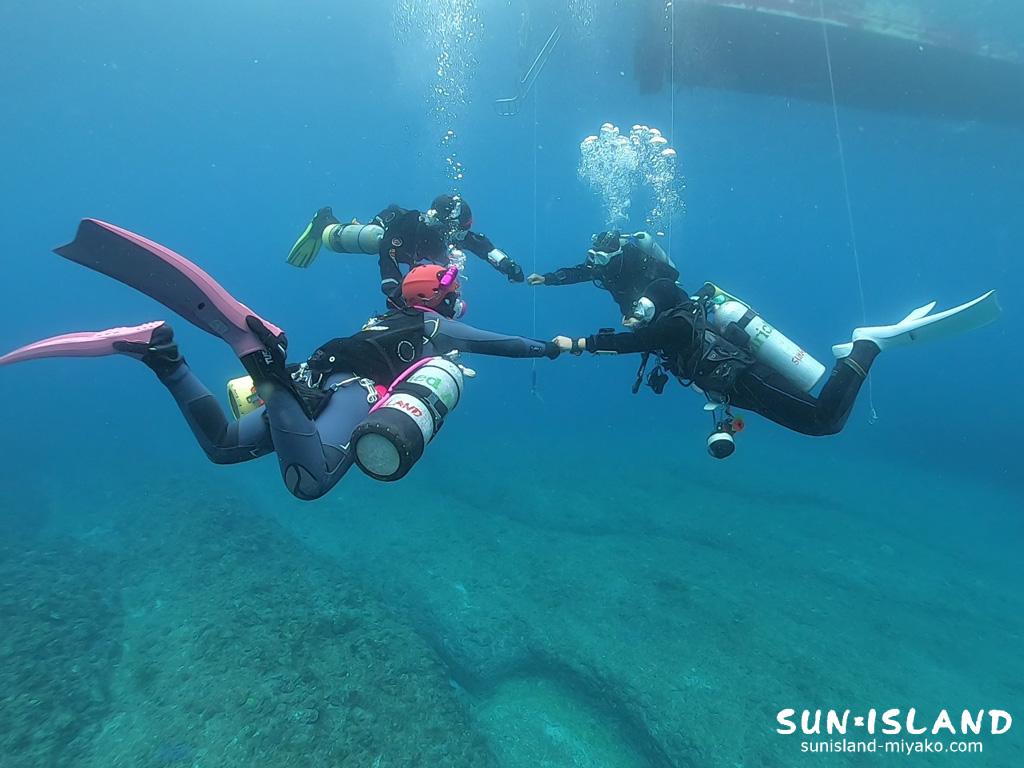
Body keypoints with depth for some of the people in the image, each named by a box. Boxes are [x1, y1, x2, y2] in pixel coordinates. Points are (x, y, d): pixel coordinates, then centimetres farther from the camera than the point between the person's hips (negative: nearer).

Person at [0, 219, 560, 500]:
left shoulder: (388, 319, 40)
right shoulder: (440, 327, 23)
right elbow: (501, 344, 25)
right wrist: (548, 348, 41)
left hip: (320, 379, 8)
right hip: (360, 389, -8)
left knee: (222, 446, 6)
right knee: (308, 483, -34)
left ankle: (160, 352, -8)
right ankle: (264, 360, -41)